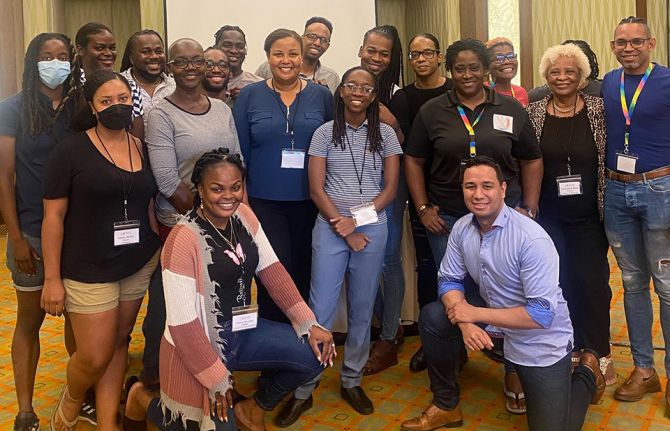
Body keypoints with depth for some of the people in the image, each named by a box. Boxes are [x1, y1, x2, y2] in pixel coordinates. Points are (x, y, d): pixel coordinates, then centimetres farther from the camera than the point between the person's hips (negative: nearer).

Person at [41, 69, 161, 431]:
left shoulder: (145, 149, 4)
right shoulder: (70, 151, -9)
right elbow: (53, 216, -9)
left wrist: (163, 252, 8)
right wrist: (52, 278, -10)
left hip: (140, 265, 4)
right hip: (89, 270, -4)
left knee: (118, 343, 13)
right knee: (95, 357, 0)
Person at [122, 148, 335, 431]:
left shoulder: (244, 216, -2)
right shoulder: (183, 239, -25)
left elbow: (271, 269, 1)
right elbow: (182, 323, -23)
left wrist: (307, 323, -6)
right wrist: (217, 379, -17)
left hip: (243, 331, 7)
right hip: (200, 343, -6)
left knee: (317, 353, -7)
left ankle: (252, 408, 18)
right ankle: (143, 400, 28)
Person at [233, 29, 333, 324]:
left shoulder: (322, 96, 4)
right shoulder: (249, 96, 1)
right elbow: (238, 153, 1)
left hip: (309, 201, 2)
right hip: (264, 201, -1)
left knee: (304, 272, 12)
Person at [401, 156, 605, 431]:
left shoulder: (532, 239, -28)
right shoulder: (462, 228, -8)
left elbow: (542, 314, -28)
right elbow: (449, 280, -3)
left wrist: (474, 313, -25)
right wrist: (465, 323, -23)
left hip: (541, 343, -5)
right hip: (494, 324, 5)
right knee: (432, 317, -13)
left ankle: (586, 373, 26)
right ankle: (446, 406, 8)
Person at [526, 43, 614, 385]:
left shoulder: (598, 109, -3)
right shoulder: (533, 113, -1)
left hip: (589, 215, -1)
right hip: (548, 216, 1)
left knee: (593, 281, 3)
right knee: (557, 282, 10)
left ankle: (599, 353, 21)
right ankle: (569, 350, 27)